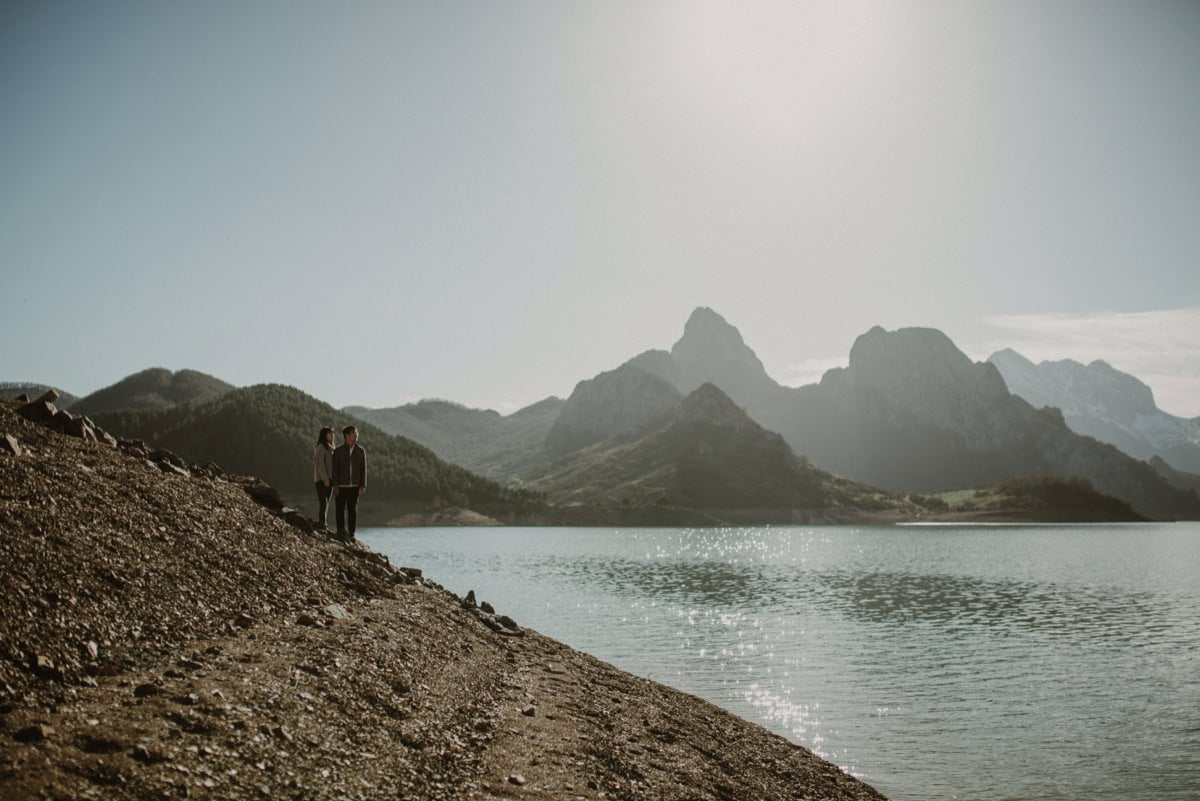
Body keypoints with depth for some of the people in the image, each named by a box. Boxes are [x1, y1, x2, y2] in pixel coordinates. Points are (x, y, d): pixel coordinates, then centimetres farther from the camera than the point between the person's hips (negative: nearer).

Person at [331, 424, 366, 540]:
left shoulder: (360, 450, 2)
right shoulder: (338, 450, -3)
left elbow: (363, 469, 3)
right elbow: (335, 469, -3)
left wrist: (363, 486, -3)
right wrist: (335, 486, -8)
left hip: (354, 486, 2)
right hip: (341, 486, -2)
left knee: (353, 509, 5)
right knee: (340, 509, 1)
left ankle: (351, 533, 11)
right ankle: (341, 532, 8)